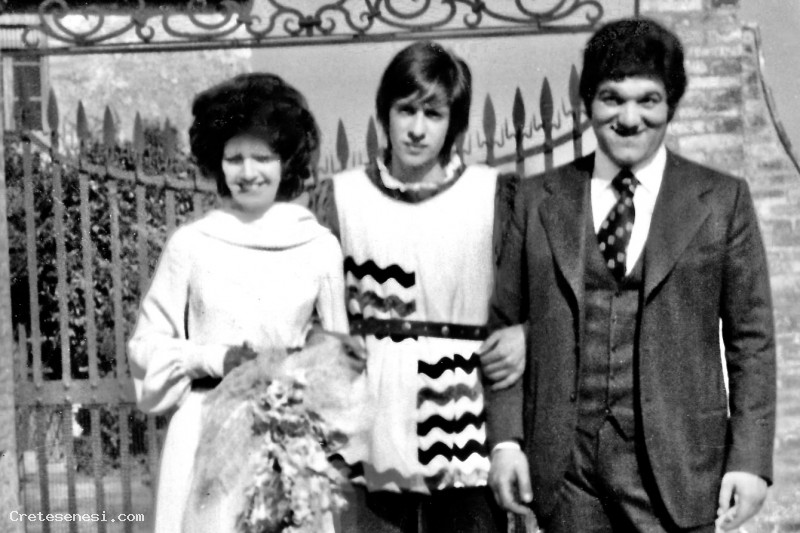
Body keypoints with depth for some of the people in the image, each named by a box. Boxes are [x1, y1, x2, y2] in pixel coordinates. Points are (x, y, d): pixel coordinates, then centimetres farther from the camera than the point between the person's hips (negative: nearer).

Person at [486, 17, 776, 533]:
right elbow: (506, 327, 7)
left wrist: (750, 458, -4)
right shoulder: (539, 200, 7)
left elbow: (751, 339, 2)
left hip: (675, 469, -1)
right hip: (565, 465, 2)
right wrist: (506, 438, -1)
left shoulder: (722, 200, 3)